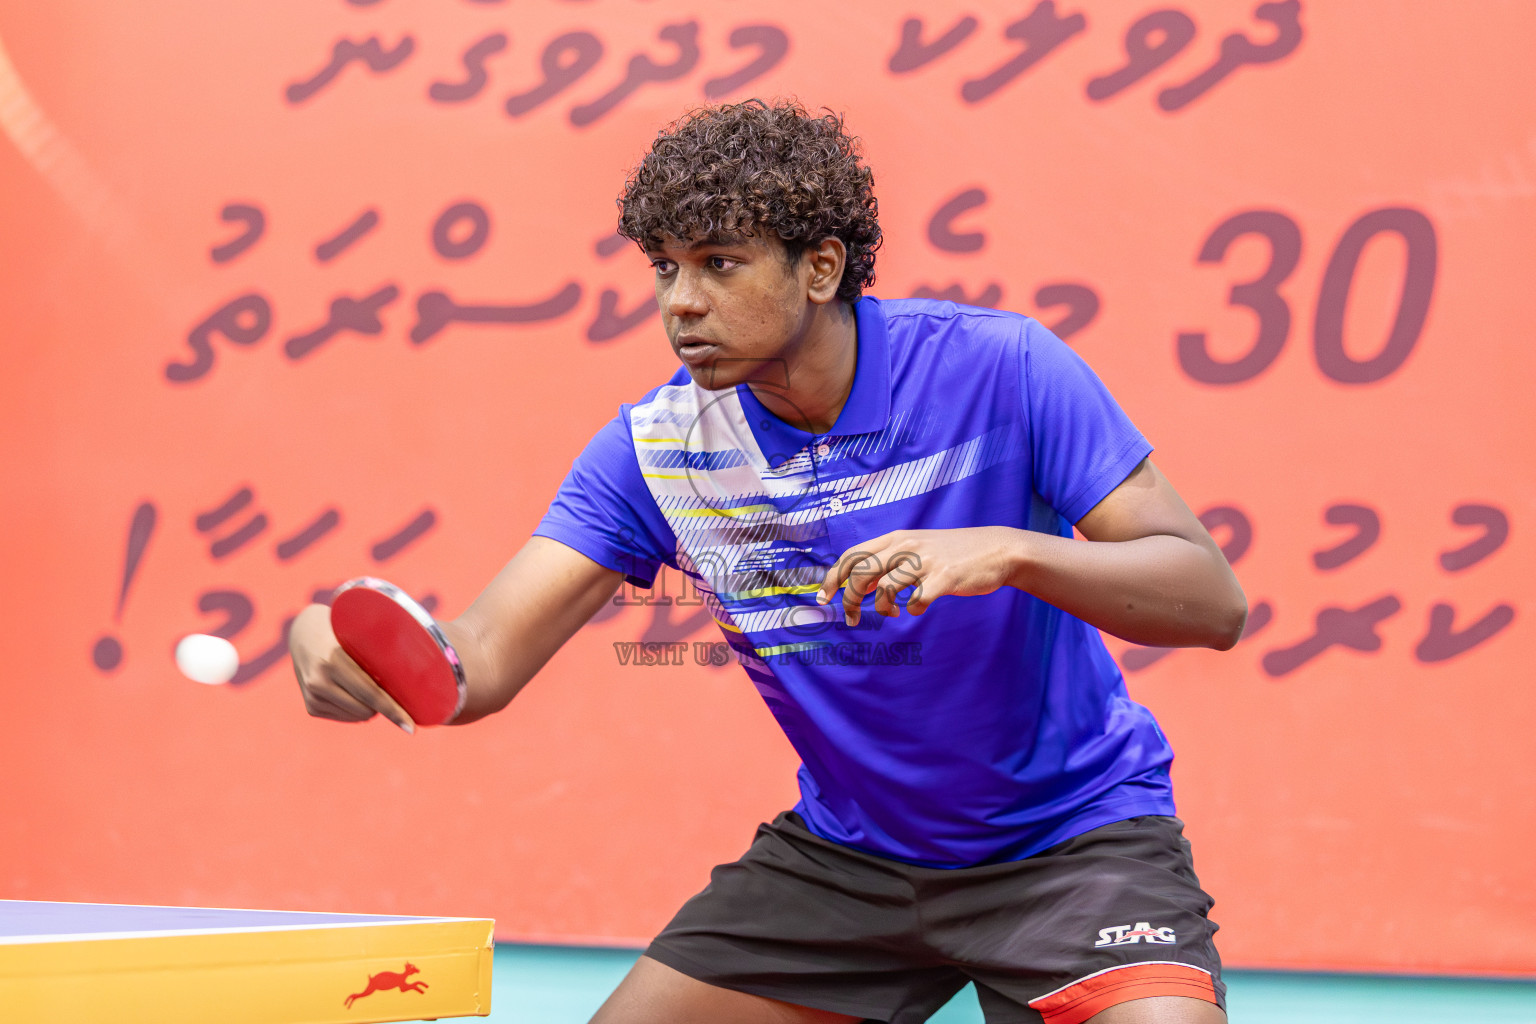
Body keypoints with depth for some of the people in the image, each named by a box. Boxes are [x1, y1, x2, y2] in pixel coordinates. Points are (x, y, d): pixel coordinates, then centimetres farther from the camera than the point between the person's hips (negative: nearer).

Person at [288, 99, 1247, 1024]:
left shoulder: (1002, 368, -19)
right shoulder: (655, 448, -8)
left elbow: (1213, 601, -20)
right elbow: (486, 656, -14)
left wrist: (1009, 551, -38)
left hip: (1076, 834, -4)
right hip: (843, 848, 4)